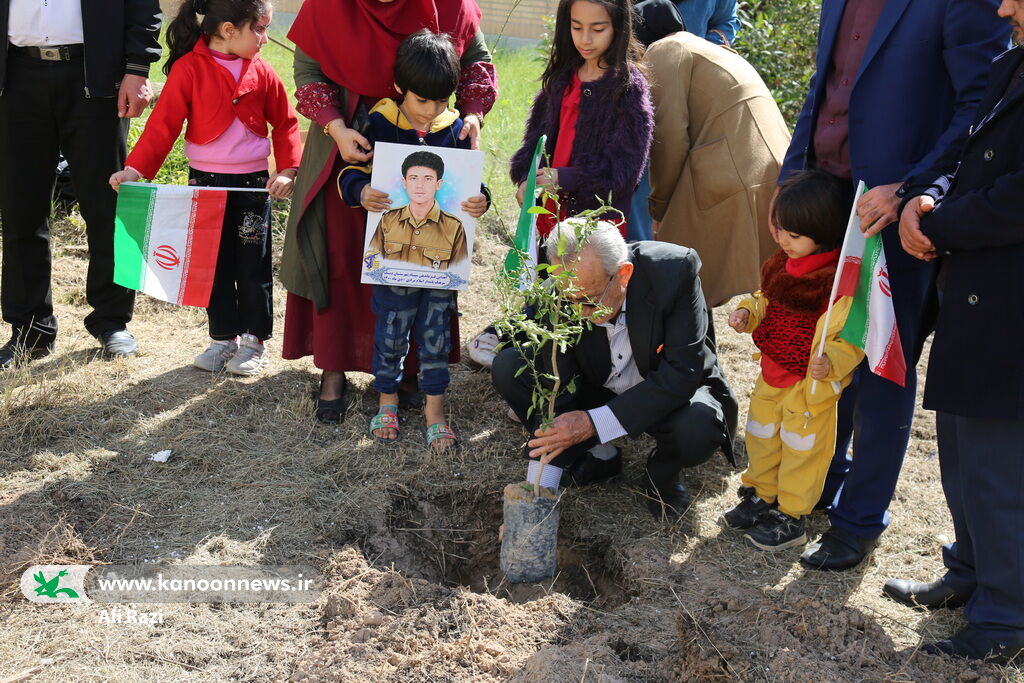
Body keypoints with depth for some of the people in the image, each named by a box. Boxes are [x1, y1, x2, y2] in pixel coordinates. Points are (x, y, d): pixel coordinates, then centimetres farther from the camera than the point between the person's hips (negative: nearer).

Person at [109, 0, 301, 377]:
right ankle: (223, 338, 23)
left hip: (253, 184, 1)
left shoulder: (262, 73, -2)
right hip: (205, 183, -1)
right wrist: (135, 168, -21)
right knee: (214, 265, 9)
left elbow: (286, 123, 5)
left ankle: (254, 340, 20)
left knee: (253, 267, 6)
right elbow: (163, 124, -12)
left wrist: (287, 170, -7)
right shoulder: (189, 69, -11)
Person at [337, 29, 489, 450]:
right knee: (391, 330, 9)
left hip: (442, 253, 2)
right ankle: (387, 399, 28)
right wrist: (360, 191, -26)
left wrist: (481, 200, -14)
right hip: (392, 250, -2)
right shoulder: (379, 123, -7)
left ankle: (434, 407, 21)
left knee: (435, 332, 9)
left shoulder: (454, 128, 1)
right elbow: (350, 172, -4)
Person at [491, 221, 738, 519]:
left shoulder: (677, 269, -31)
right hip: (600, 390, 3)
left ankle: (662, 471, 0)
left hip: (673, 393, -3)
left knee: (697, 428, -38)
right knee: (508, 368, -17)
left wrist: (593, 422, -36)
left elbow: (682, 374, -31)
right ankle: (599, 456, 3)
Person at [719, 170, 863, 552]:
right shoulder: (784, 263, 0)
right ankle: (760, 497, 41)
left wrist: (830, 363, -37)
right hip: (772, 376, 8)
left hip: (811, 385, -8)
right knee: (761, 437, 21)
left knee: (801, 449, 9)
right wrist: (747, 312, -2)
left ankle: (791, 518, 25)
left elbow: (852, 339, -21)